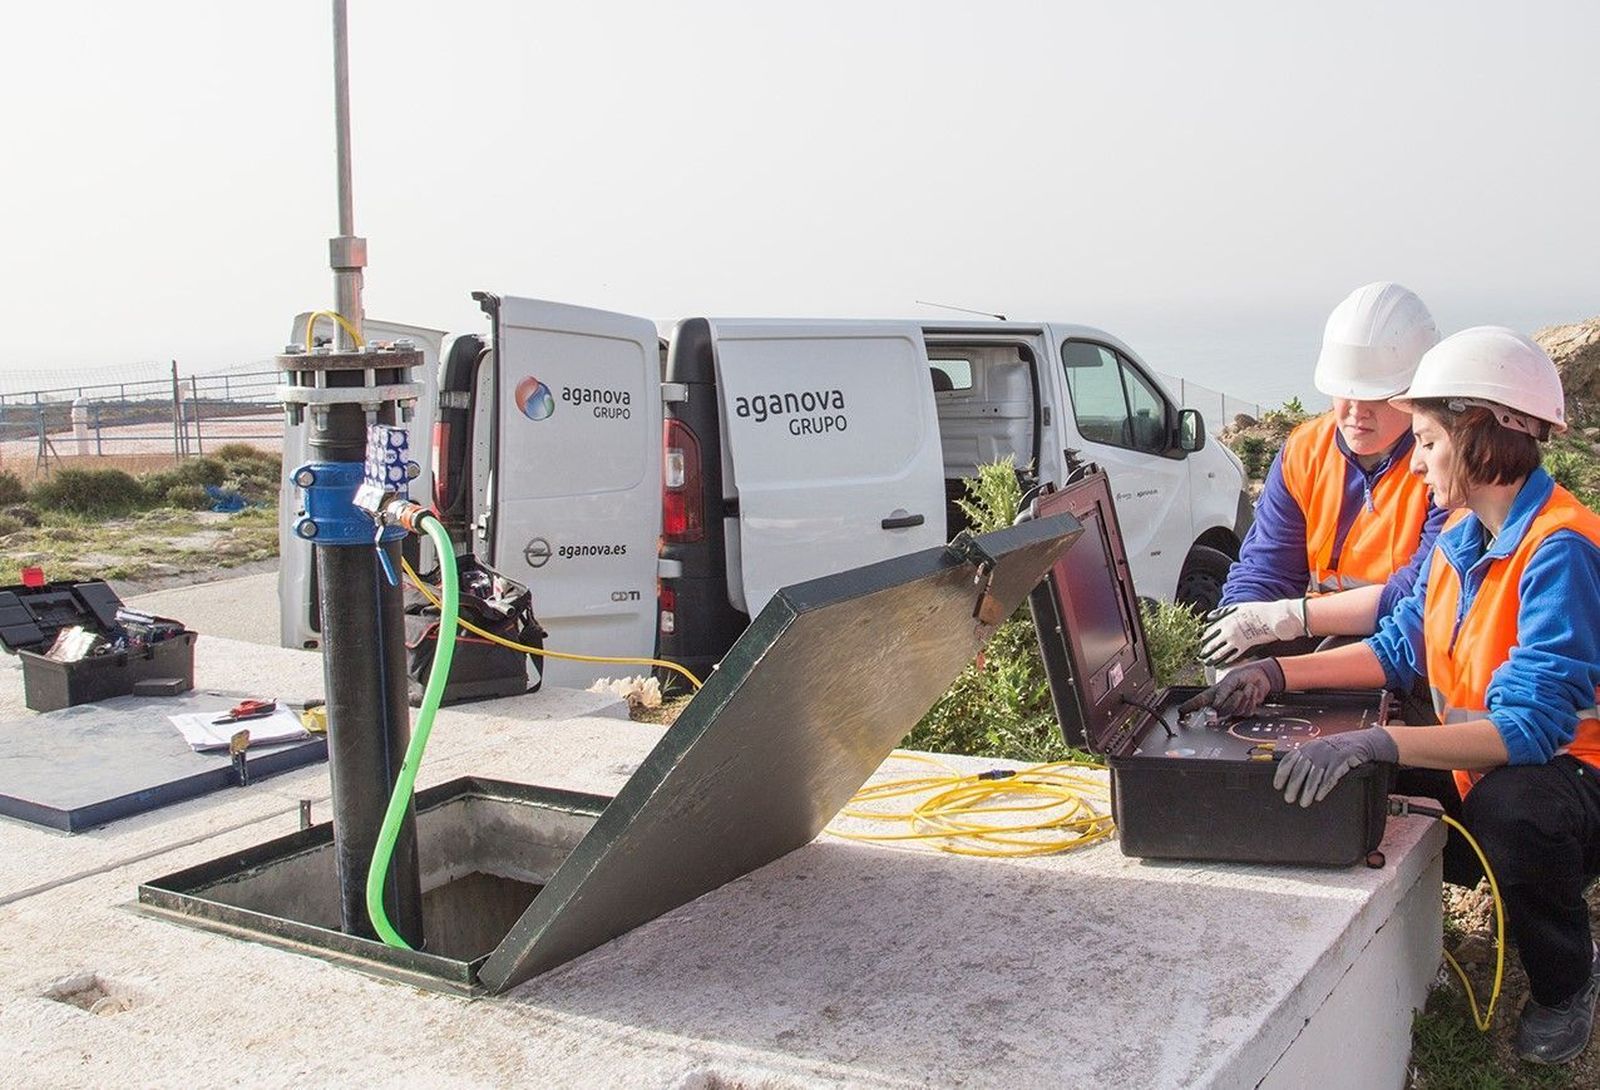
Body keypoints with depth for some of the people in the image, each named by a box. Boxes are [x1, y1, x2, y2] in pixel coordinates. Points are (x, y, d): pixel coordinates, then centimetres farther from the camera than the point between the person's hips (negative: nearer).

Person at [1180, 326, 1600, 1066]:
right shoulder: (1459, 532, 1)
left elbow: (1531, 724, -35)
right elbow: (1402, 648, 7)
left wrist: (1375, 743, -47)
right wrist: (1277, 675, -6)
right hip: (1477, 767, 8)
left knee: (1510, 804, -38)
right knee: (1336, 781, -2)